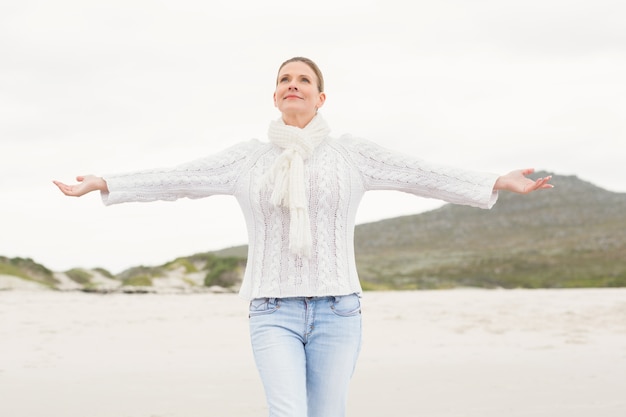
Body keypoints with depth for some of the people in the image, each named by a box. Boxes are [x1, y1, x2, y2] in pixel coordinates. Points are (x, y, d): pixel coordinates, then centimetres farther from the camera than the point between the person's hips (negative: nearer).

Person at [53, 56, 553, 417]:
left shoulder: (351, 152, 5)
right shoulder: (249, 157, 8)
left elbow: (423, 176, 0)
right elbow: (174, 180, 8)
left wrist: (501, 182, -7)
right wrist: (100, 184, 5)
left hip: (336, 312, 0)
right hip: (274, 313, 0)